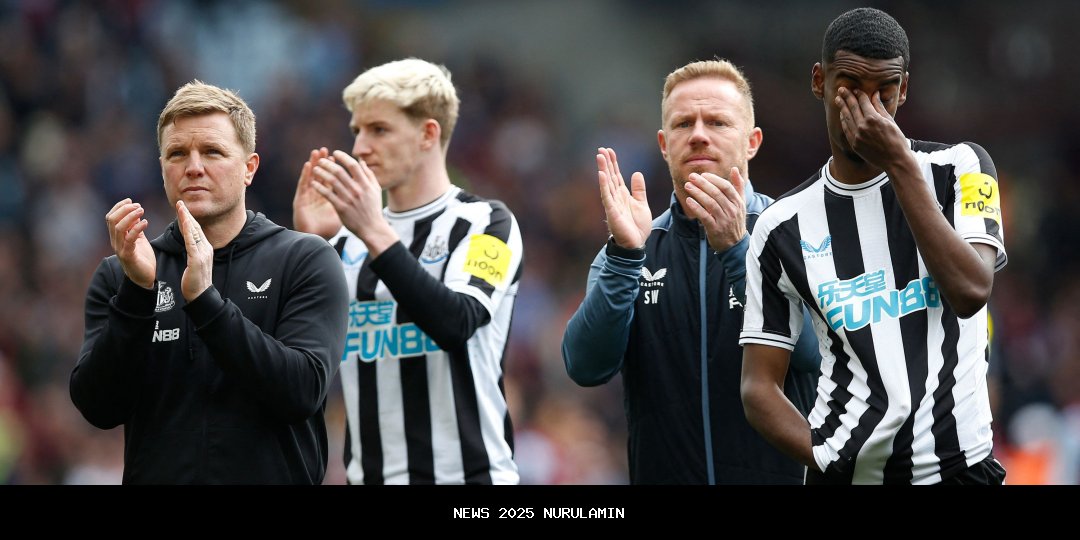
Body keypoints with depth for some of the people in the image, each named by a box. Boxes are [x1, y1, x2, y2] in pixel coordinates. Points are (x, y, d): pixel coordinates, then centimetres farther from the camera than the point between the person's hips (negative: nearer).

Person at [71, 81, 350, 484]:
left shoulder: (306, 261, -3)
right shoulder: (117, 276, 3)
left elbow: (303, 392, -16)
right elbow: (99, 408, -8)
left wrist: (205, 300, -23)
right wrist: (137, 292, -20)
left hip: (272, 474, -2)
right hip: (159, 474, 2)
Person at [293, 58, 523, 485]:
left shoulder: (485, 224, -1)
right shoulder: (347, 239, 13)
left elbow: (455, 324, -18)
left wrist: (376, 232, -22)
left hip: (465, 474, -5)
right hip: (369, 475, 5)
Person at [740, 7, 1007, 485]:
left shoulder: (960, 169, 3)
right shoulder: (783, 227, 5)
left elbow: (970, 292, -14)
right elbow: (759, 389, 4)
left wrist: (899, 164, -12)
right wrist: (830, 460, -13)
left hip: (960, 463, -1)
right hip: (845, 471, 1)